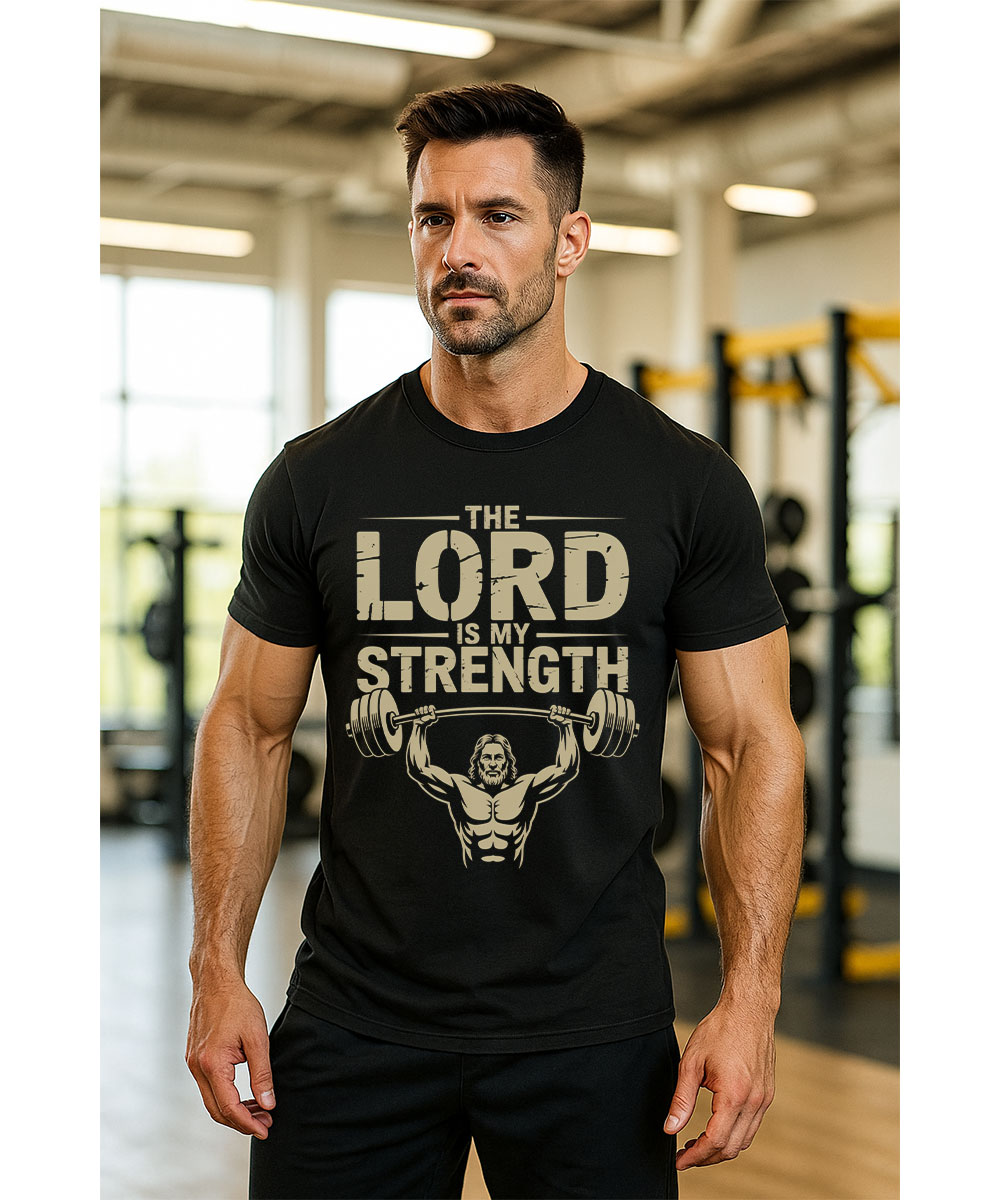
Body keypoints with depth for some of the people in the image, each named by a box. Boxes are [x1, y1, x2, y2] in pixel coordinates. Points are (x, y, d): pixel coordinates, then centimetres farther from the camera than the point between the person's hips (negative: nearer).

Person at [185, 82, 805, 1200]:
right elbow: (248, 727, 6)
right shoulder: (319, 478, 0)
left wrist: (748, 998, -9)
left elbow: (751, 744, -1)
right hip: (354, 1018, 1)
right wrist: (218, 971, -1)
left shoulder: (687, 484, -3)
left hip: (595, 1028, 0)